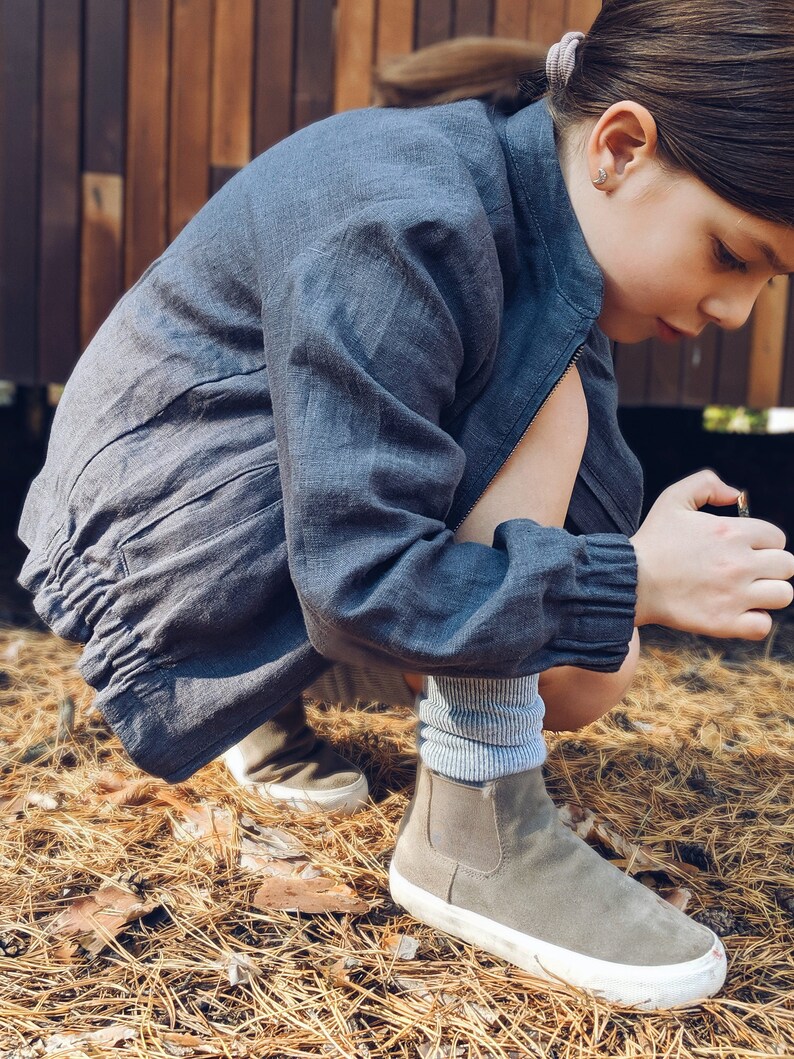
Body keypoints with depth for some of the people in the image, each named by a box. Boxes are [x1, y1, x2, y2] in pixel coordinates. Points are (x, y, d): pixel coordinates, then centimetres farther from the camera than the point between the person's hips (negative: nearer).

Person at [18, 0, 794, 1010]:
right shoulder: (402, 224, -29)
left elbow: (592, 505, -1)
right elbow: (358, 582, -31)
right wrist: (633, 580, -27)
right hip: (157, 540, -8)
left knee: (579, 681, -3)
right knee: (541, 397, -25)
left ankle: (268, 702, 14)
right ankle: (471, 834, -16)